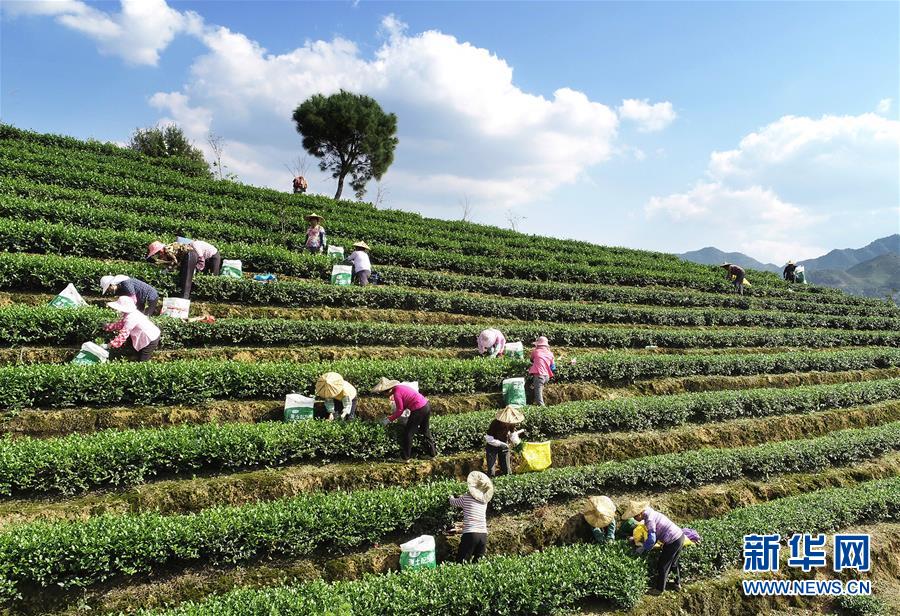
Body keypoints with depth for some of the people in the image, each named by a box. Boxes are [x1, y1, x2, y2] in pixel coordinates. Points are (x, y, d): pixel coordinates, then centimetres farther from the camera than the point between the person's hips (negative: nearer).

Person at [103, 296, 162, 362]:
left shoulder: (131, 318, -26)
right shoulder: (131, 314, 3)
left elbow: (124, 334, -24)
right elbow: (120, 324, 13)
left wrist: (112, 345, -18)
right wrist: (107, 326, 7)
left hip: (151, 339, -10)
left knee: (142, 360, -3)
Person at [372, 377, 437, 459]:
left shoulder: (396, 393, -15)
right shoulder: (400, 387, 11)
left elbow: (399, 410, -8)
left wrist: (389, 420, 3)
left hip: (419, 410, -9)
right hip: (426, 406, 9)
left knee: (408, 433, 6)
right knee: (426, 431, 23)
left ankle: (405, 457, 15)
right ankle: (433, 453, 32)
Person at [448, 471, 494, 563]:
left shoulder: (466, 498, 0)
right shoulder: (485, 501, 13)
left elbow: (453, 502, 19)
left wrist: (452, 497, 40)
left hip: (470, 534, -5)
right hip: (483, 535, 5)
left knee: (461, 563, -3)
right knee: (477, 562, 9)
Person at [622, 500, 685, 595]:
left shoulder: (649, 519, -24)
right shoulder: (650, 513, 5)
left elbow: (651, 539, -27)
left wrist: (642, 548, -12)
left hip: (674, 541, -9)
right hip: (679, 535, 9)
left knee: (662, 565, 6)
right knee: (673, 562, 28)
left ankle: (660, 589, 19)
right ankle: (677, 583, 44)